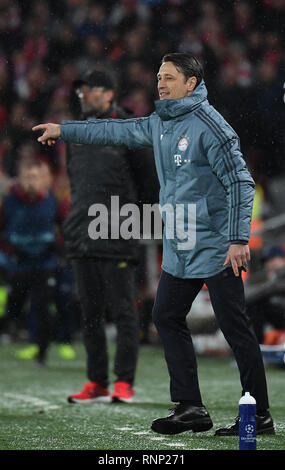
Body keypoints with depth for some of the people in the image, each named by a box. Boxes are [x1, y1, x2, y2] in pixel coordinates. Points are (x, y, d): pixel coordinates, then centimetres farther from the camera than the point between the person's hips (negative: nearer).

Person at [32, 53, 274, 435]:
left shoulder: (209, 126, -15)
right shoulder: (160, 124, 10)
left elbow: (240, 184, -17)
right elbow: (119, 132, 25)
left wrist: (238, 239, -23)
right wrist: (64, 130, 28)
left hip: (216, 249, -9)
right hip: (179, 251, 9)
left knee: (235, 328, -7)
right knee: (166, 317, 11)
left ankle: (259, 415, -2)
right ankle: (190, 408, 17)